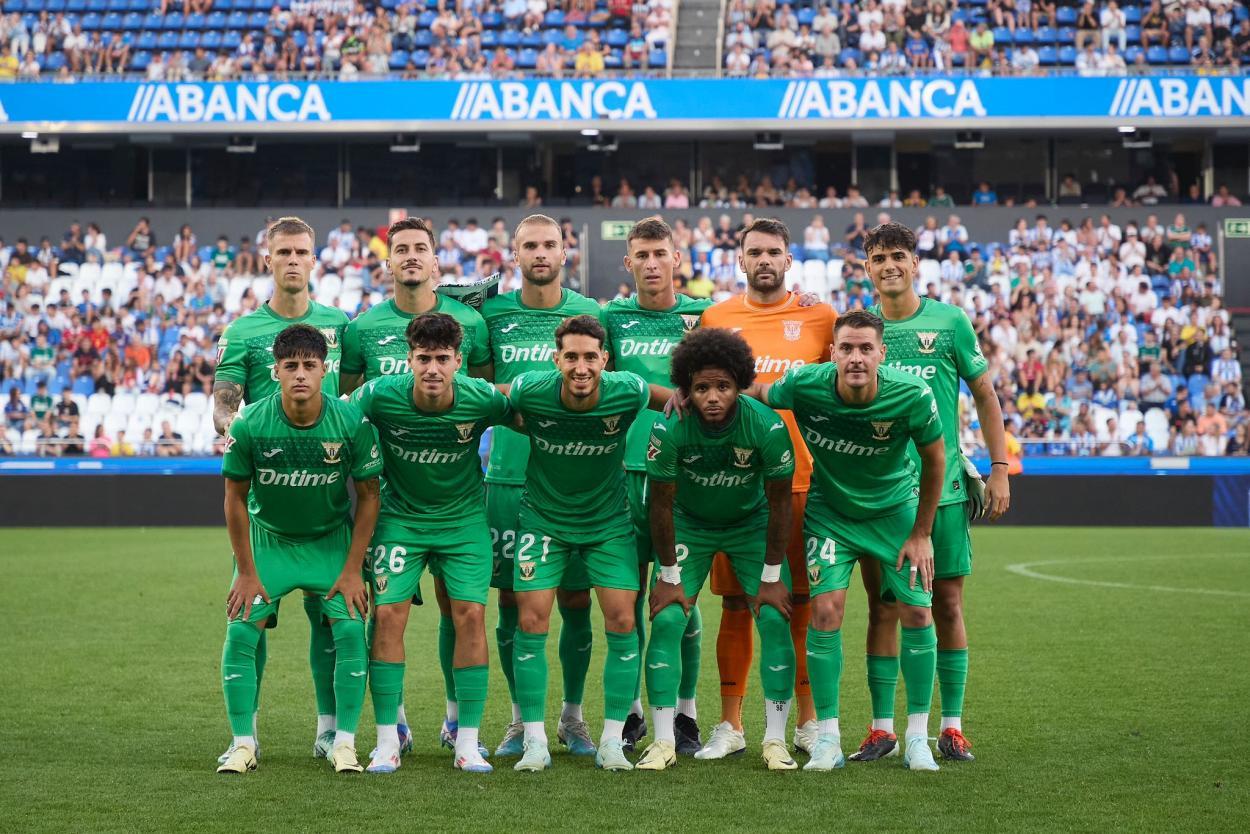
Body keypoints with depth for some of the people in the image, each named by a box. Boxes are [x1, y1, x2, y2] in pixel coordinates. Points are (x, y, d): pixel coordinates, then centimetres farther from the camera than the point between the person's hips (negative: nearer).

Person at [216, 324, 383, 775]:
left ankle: (344, 744, -2)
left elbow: (368, 495, -8)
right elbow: (235, 497, -8)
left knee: (350, 631, -14)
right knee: (241, 632, -12)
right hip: (267, 538, 0)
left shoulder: (352, 423, -20)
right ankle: (243, 743, 0)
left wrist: (352, 569, -9)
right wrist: (247, 572, -8)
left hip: (332, 540, 0)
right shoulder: (250, 425, -21)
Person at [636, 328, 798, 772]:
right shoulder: (669, 430, -28)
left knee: (774, 620, -12)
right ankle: (664, 741, -4)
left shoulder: (767, 427, -28)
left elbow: (779, 503, -15)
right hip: (689, 524, 0)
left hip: (751, 524, 0)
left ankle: (775, 740, -2)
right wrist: (669, 576, -10)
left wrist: (772, 576, -11)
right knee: (667, 621, -12)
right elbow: (661, 503, -14)